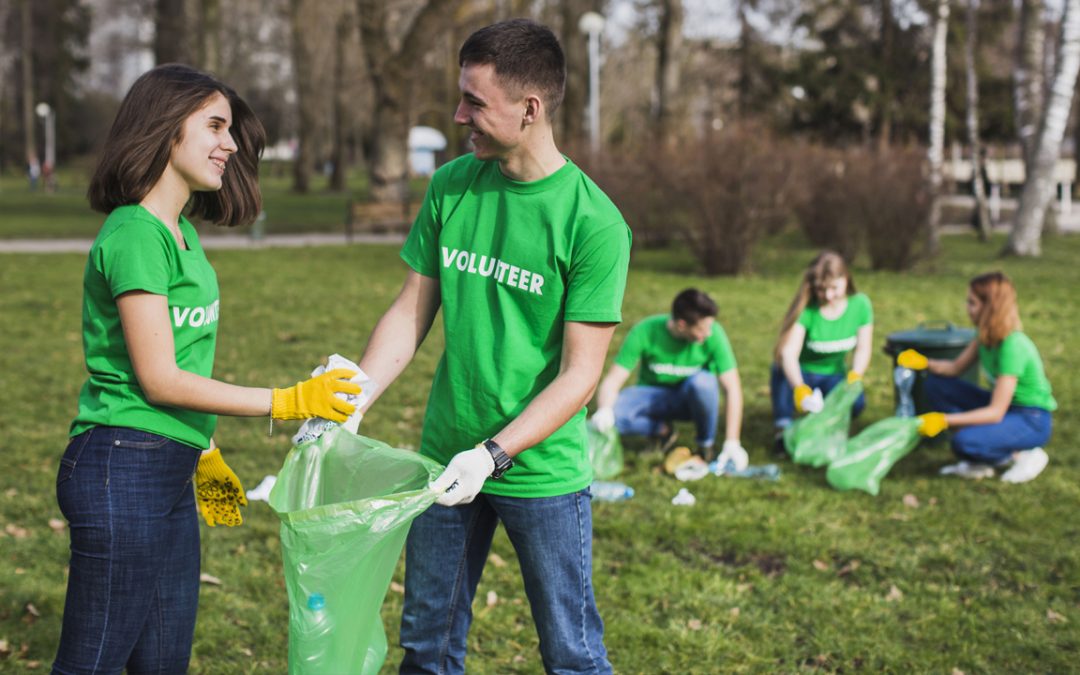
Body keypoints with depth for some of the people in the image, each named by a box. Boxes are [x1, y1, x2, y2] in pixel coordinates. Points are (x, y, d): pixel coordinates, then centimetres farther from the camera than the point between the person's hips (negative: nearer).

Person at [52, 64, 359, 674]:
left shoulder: (181, 232, 13)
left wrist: (203, 454, 23)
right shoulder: (134, 236, -15)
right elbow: (158, 379, -18)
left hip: (169, 472, 10)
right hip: (123, 470, -9)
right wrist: (287, 402, -17)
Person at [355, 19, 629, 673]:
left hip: (542, 469, -4)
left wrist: (493, 454, -25)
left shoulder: (594, 222, -16)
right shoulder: (451, 187, 0)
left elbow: (579, 374, -16)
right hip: (445, 458, 5)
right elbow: (411, 312, 5)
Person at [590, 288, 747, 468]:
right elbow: (613, 379, -21)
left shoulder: (713, 334, -22)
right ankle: (663, 430, 0)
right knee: (614, 412, -31)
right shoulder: (646, 331, -22)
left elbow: (732, 387, -21)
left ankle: (707, 444, -9)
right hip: (654, 395, 0)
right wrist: (604, 410, -43)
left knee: (702, 381, -36)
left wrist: (732, 443, -27)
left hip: (694, 397, 0)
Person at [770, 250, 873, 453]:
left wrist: (855, 376, -28)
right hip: (799, 374, -3)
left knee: (856, 402, -28)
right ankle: (783, 431, -29)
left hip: (833, 374, 3)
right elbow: (789, 352, -36)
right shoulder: (806, 309, -25)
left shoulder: (860, 304, -13)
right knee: (781, 367, -38)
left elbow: (863, 348, -6)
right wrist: (799, 388, -54)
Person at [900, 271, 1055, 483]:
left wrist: (945, 420, -33)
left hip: (1031, 421, -9)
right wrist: (925, 363, -16)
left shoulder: (1013, 346, -28)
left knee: (964, 442, -33)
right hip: (1004, 407, 9)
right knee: (935, 385, -3)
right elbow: (956, 367, 3)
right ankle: (978, 463, 1)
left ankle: (1024, 455, -5)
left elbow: (996, 412, -30)